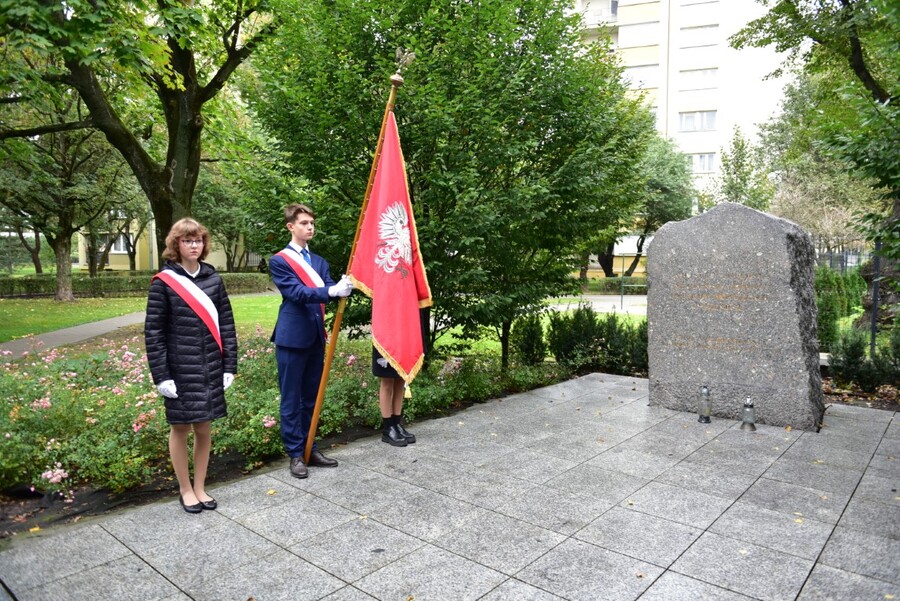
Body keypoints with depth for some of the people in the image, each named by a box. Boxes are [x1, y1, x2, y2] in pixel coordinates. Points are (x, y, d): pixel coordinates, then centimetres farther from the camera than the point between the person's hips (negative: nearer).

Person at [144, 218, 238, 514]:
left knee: (204, 429, 12)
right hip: (180, 370, -3)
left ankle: (200, 487, 27)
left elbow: (226, 323, 6)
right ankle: (185, 489, 27)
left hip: (210, 369, 3)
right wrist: (160, 375, -9)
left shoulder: (213, 279, 3)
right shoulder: (164, 282, -6)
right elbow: (153, 332, -6)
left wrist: (230, 365, 2)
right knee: (180, 429, 10)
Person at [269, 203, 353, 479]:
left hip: (316, 337, 6)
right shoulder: (279, 261, -4)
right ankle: (295, 454, 12)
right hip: (292, 338, -6)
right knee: (291, 399, 3)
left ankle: (310, 448, 25)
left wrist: (342, 288, -22)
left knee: (311, 397, 14)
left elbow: (328, 290, 2)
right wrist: (332, 291, -32)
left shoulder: (320, 262, 15)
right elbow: (296, 292, -18)